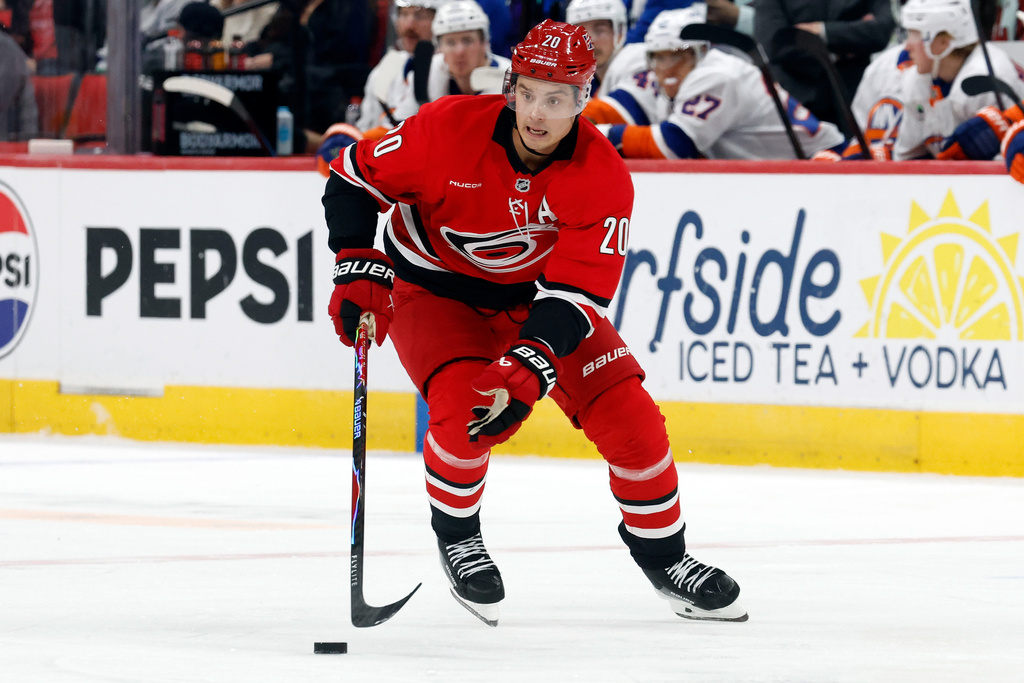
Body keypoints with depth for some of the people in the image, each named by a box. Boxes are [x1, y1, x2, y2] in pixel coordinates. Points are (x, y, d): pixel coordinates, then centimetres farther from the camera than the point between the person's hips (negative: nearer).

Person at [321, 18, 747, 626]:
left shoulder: (603, 178, -22)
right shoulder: (451, 131, -26)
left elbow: (577, 292, -25)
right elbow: (353, 180, -13)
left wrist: (529, 368, -39)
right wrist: (361, 272, -22)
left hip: (537, 295, 2)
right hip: (436, 292, -2)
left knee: (629, 415, -9)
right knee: (465, 408, -28)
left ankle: (665, 558, 13)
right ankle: (456, 534, 2)